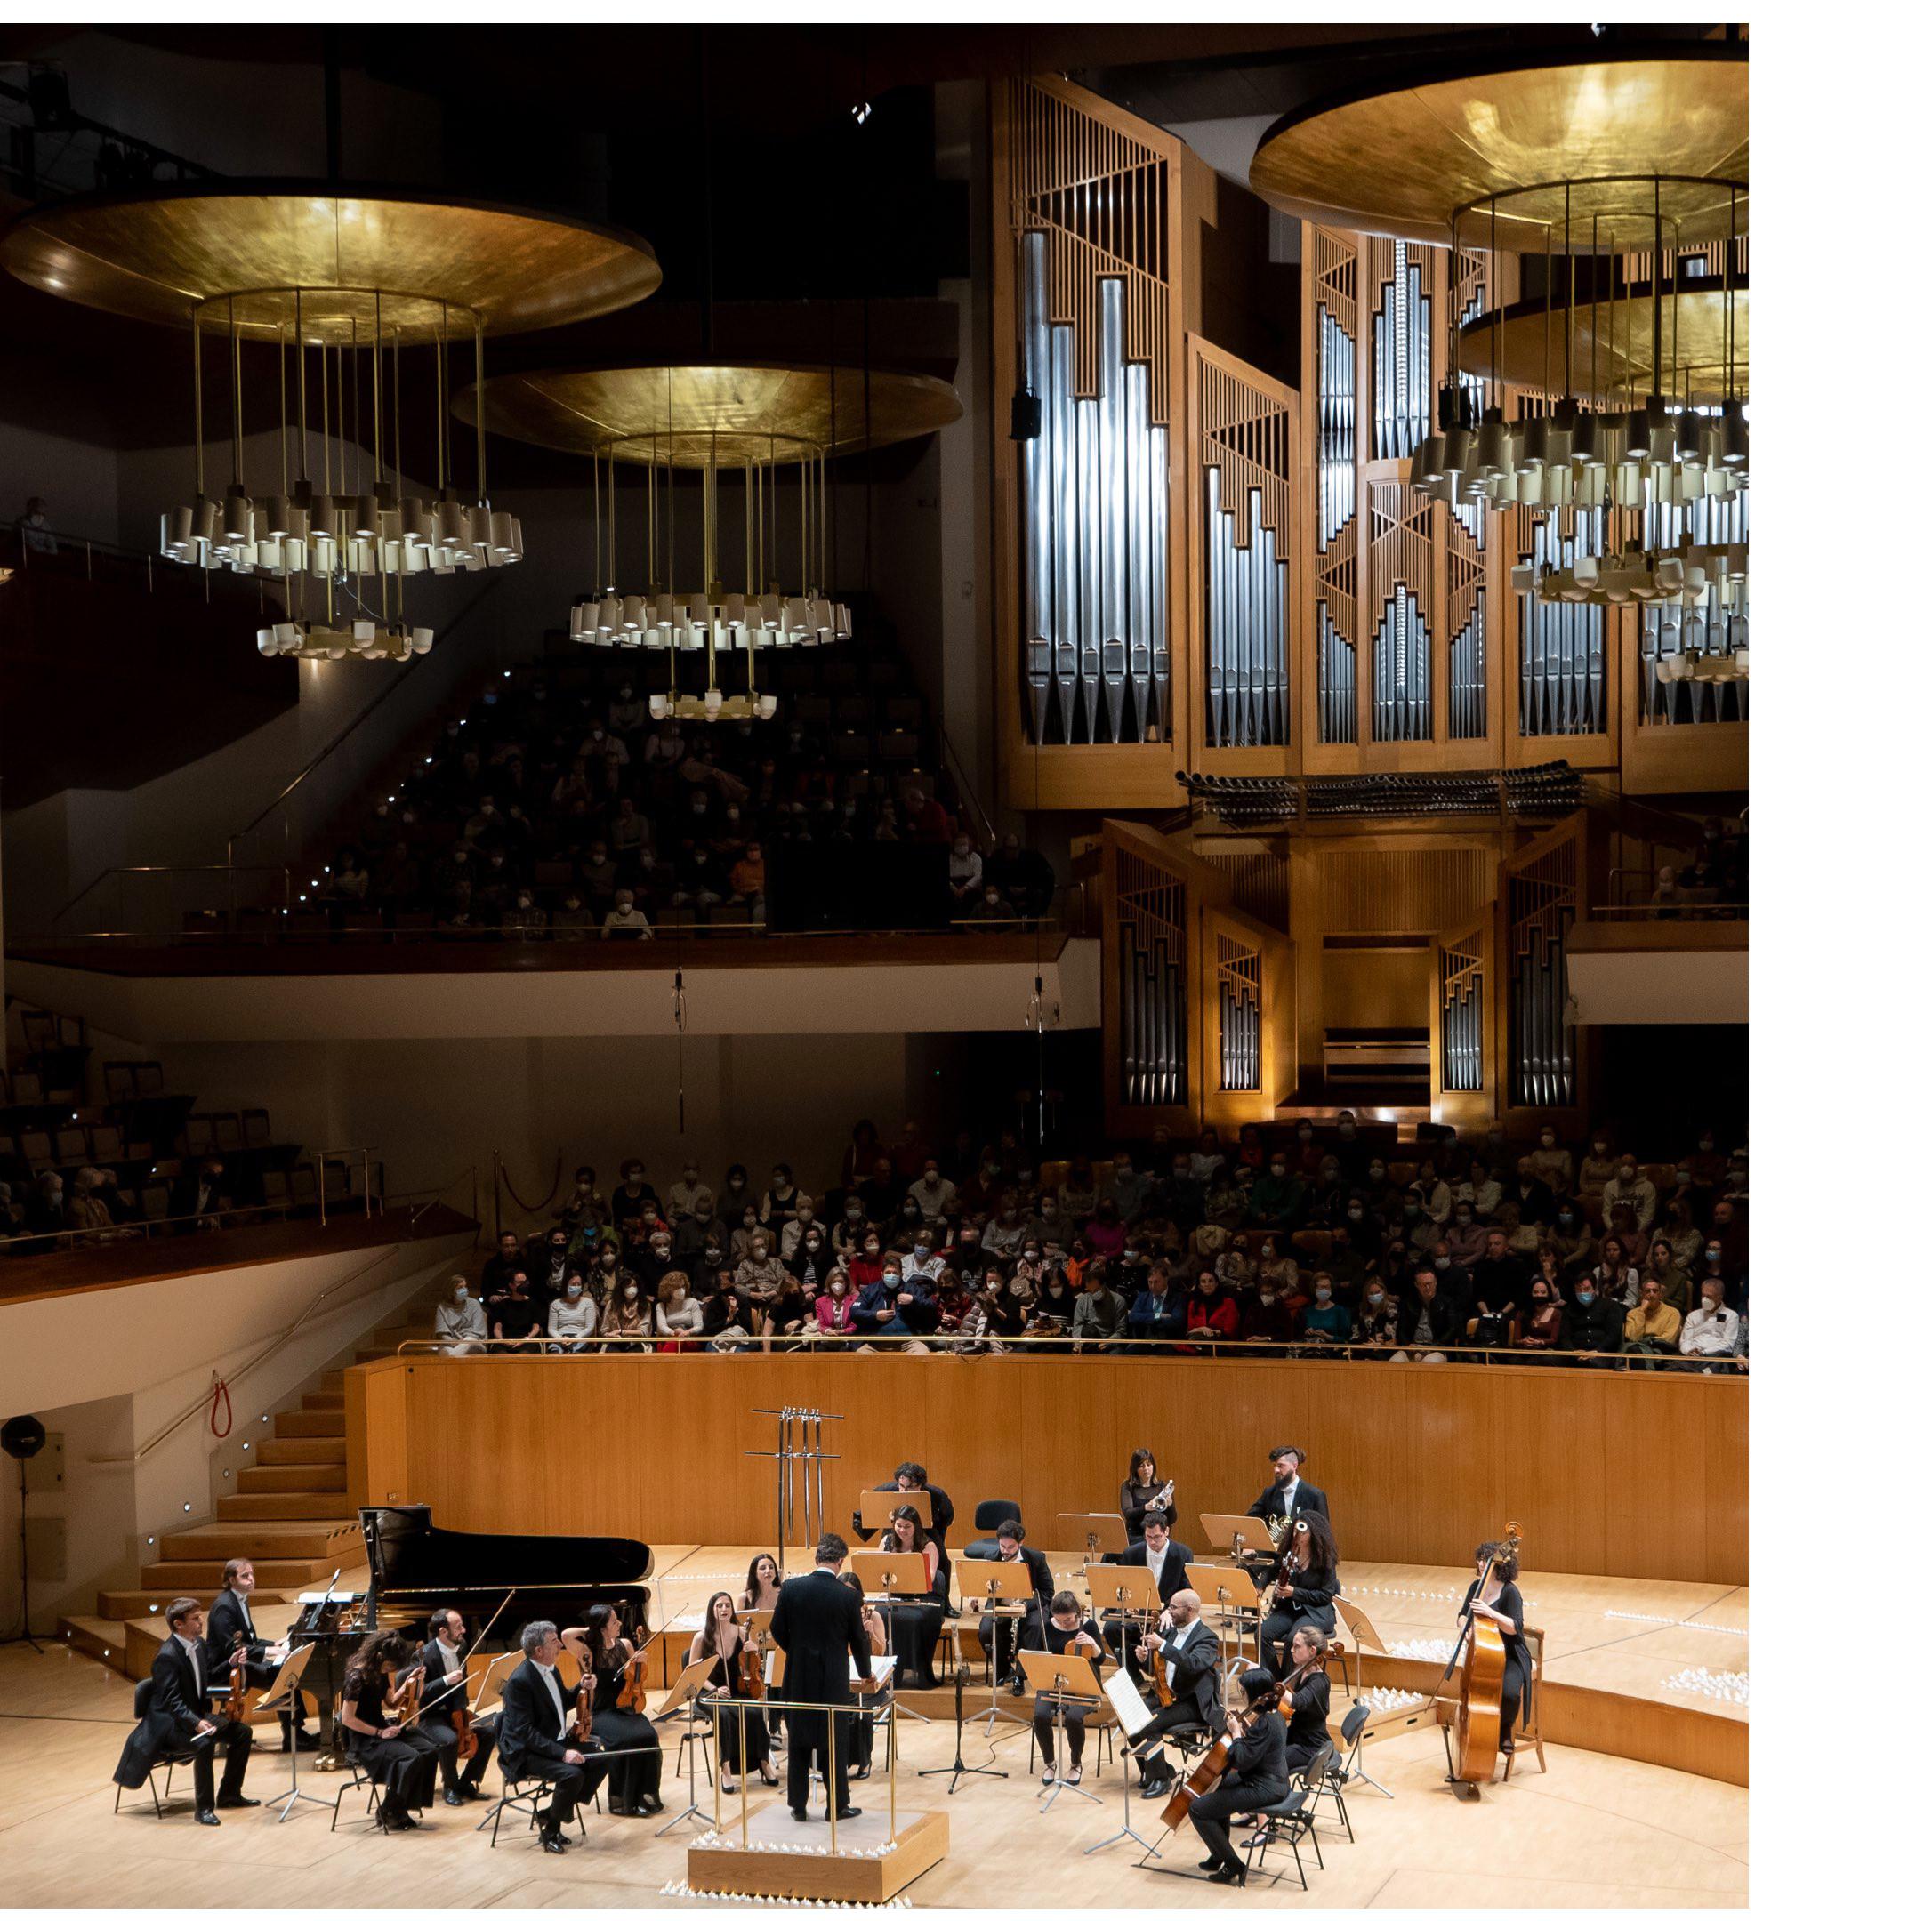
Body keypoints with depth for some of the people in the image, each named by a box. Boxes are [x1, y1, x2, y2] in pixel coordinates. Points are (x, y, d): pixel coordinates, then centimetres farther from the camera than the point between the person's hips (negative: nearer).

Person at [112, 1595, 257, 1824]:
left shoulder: (199, 1644, 3)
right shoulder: (167, 1656, -23)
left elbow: (209, 1676, 19)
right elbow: (173, 1701, -28)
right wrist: (195, 1723, -41)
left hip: (197, 1714, 9)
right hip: (169, 1721, -9)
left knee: (242, 1732, 2)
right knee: (205, 1742, -35)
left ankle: (229, 1794, 15)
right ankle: (204, 1808, -24)